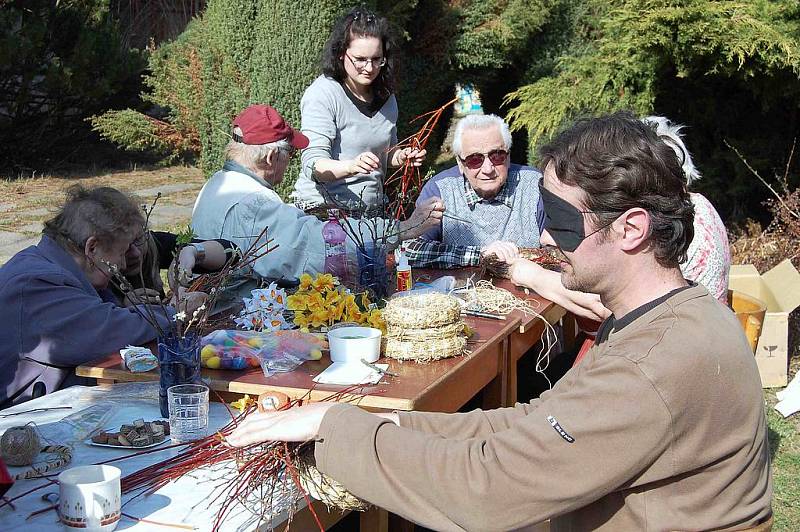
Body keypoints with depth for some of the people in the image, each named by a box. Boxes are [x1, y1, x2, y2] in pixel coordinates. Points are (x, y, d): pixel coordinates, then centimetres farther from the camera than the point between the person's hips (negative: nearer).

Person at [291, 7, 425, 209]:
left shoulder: (386, 96, 11)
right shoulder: (321, 95, -10)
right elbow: (313, 166, -17)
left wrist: (402, 157, 4)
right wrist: (351, 166, -35)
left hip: (372, 208, 6)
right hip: (321, 208, -6)